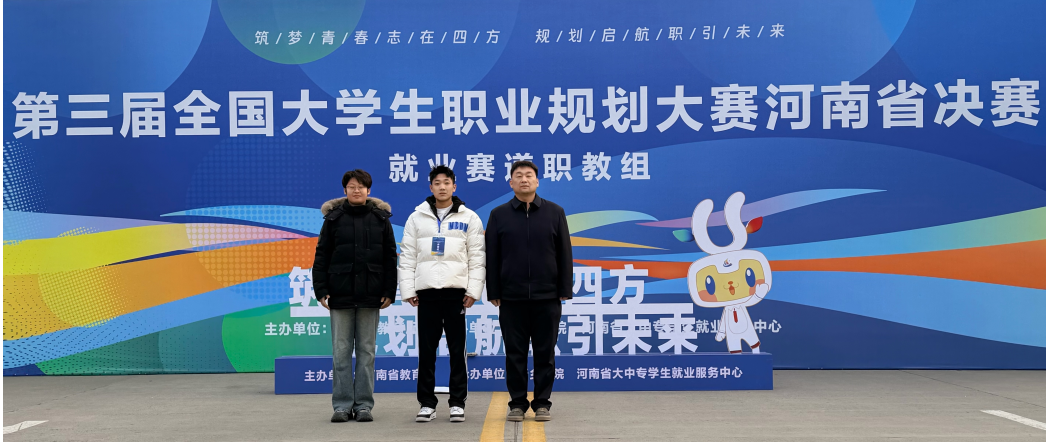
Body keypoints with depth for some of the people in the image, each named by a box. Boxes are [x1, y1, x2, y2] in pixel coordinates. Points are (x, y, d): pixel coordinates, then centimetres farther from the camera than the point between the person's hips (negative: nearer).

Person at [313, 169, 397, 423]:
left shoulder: (381, 218, 6)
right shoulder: (333, 218, 4)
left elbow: (390, 258, 5)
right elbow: (321, 256, 4)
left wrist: (389, 292, -1)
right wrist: (321, 290, -4)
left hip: (370, 296, 0)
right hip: (340, 295, 0)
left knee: (366, 351, 5)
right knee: (341, 351, 3)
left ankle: (364, 405, 11)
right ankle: (342, 405, 9)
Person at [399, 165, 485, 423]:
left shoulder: (469, 218, 5)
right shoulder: (417, 218, 10)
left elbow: (477, 257, 1)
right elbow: (408, 256, 7)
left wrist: (473, 290, -6)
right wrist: (408, 290, -1)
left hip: (456, 290, -1)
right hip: (426, 290, 1)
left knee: (457, 349, 3)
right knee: (426, 350, 4)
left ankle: (457, 403, 10)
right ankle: (427, 404, 12)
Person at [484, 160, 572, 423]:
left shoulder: (555, 213, 6)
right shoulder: (499, 215, 6)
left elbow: (564, 254, 5)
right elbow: (491, 257, 5)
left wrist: (565, 291, -1)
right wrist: (493, 293, 0)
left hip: (547, 297, 0)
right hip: (511, 298, 0)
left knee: (545, 354, 5)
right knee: (515, 354, 5)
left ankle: (542, 404, 14)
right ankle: (517, 404, 15)